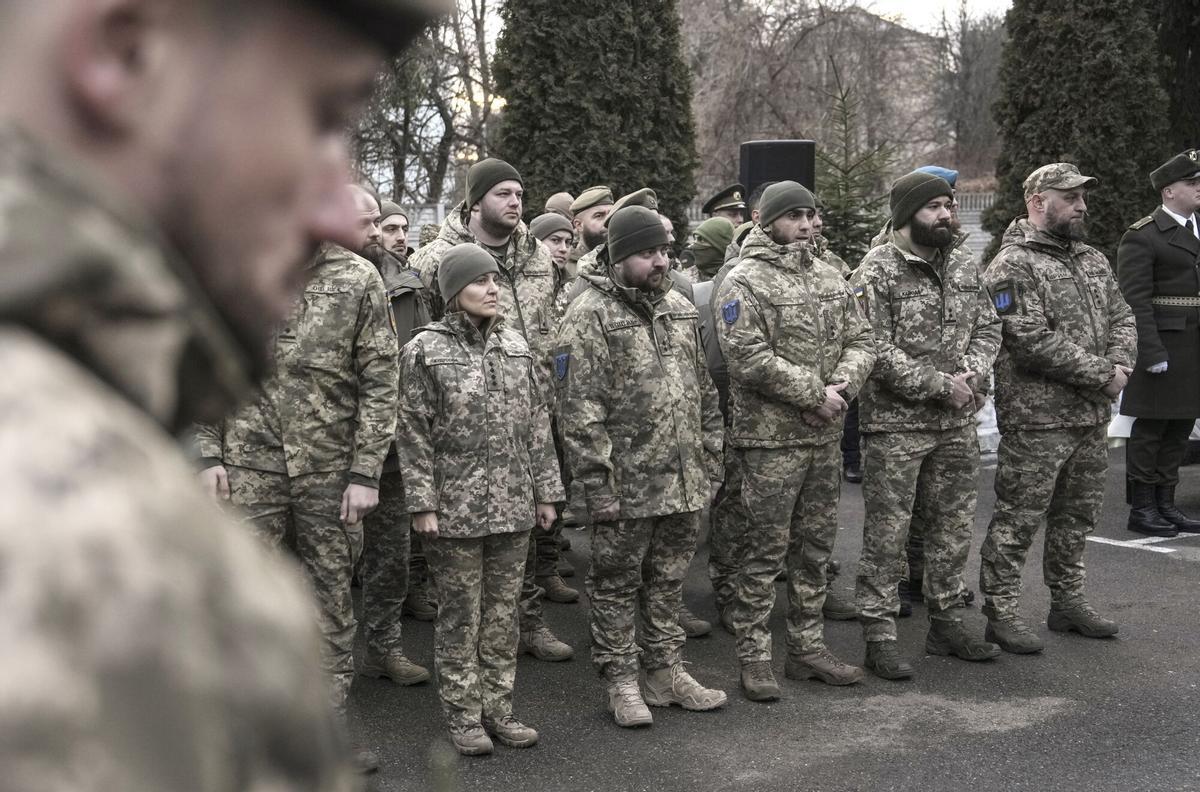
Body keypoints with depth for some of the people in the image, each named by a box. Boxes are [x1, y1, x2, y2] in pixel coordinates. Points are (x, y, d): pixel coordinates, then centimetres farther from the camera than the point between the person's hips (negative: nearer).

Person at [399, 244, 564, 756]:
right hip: (455, 508, -4)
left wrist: (545, 491, 10)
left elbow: (536, 425, 12)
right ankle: (463, 715, 18)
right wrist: (422, 504, -10)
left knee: (503, 612, 11)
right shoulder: (426, 350, -5)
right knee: (460, 616, 5)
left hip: (513, 505, 4)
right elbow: (415, 434, -6)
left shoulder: (517, 346, 9)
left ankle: (497, 708, 23)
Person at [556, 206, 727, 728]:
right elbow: (580, 411, -14)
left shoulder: (679, 309, 12)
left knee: (669, 579, 16)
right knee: (617, 584, 6)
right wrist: (598, 484, -17)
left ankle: (666, 672, 28)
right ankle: (620, 681, 18)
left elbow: (704, 392, 17)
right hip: (628, 484, -6)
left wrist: (710, 460, 13)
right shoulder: (589, 317, -10)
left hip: (684, 482, 6)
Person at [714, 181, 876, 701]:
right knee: (767, 548, -2)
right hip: (770, 438, -7)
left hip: (825, 435, 7)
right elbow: (749, 357, -19)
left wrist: (843, 384, -11)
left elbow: (860, 340, 10)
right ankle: (753, 656, 8)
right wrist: (814, 392, -17)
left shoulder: (830, 278, 14)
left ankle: (807, 646, 25)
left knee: (816, 545, 14)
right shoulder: (745, 282, -9)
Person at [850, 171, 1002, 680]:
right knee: (886, 534, -1)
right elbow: (876, 351, -18)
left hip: (957, 423, 7)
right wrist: (940, 384, -17)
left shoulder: (962, 265, 10)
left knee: (954, 527, 15)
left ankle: (947, 623, 29)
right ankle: (879, 637, 8)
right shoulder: (876, 272, -11)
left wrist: (973, 373, -8)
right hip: (895, 424, -6)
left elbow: (987, 326, 12)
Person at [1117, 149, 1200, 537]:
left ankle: (1166, 504, 21)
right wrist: (1152, 353, -19)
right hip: (1161, 344, -7)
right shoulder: (1141, 237, -9)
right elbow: (1135, 301, -14)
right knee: (1149, 428, -1)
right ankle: (1142, 508, 7)